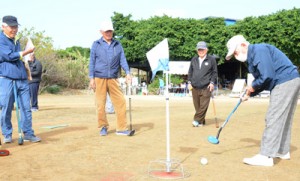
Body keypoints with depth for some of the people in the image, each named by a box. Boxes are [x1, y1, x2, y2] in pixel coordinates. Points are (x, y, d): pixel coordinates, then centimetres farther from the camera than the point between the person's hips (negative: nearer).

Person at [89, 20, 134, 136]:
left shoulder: (118, 45, 11)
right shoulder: (96, 44, 5)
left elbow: (123, 60, 7)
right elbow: (92, 62, 4)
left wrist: (127, 73, -9)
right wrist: (91, 78, -3)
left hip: (113, 79, 2)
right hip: (99, 78, -2)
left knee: (121, 101, -5)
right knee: (101, 104, 2)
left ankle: (121, 128, 0)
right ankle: (103, 127, 19)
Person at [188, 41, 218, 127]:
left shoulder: (211, 59, 3)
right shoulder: (194, 60, 12)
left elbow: (215, 72, 6)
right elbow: (190, 72, 18)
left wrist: (212, 82, -3)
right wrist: (189, 82, 9)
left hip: (206, 87, -3)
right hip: (195, 87, 3)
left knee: (203, 105, -8)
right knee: (197, 106, 5)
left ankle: (197, 120, -2)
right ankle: (201, 121, 16)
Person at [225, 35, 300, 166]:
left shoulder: (259, 50, -14)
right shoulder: (253, 56, 17)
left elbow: (267, 75, -23)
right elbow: (262, 78, 18)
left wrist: (253, 86, -7)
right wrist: (249, 94, 6)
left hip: (285, 83, -11)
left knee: (273, 120, -11)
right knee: (283, 119, 16)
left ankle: (266, 156, -9)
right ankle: (283, 151, 27)